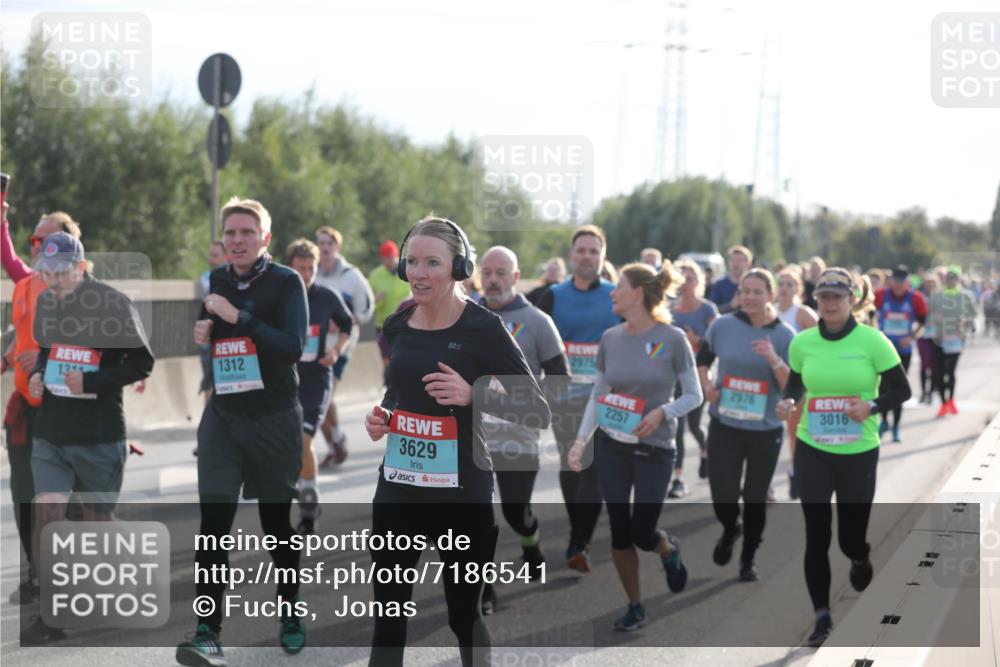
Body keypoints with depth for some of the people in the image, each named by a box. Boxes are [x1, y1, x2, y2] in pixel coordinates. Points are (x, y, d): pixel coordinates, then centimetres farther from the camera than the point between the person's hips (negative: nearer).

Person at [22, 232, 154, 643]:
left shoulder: (113, 304, -12)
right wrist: (38, 375, 1)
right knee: (45, 514, -9)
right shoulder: (46, 303, 5)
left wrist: (92, 382, -19)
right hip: (50, 434, 4)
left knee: (97, 517, 10)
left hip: (99, 435, -4)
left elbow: (142, 363, -9)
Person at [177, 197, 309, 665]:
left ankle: (290, 612, 32)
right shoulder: (213, 281, 7)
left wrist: (239, 317, -23)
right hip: (223, 416, 3)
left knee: (277, 520, 10)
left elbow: (294, 346, -18)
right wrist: (199, 335, -1)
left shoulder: (285, 282, -7)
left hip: (275, 417, -3)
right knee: (213, 523, -9)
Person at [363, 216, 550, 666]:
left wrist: (473, 395, -25)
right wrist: (381, 415, 2)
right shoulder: (397, 326, 2)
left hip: (462, 492, -4)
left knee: (463, 613, 9)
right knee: (388, 613, 6)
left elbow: (539, 413, -12)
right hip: (398, 487, 4)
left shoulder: (484, 329, -13)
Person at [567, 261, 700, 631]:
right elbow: (597, 396, 8)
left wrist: (663, 412, -20)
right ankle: (635, 606, 19)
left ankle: (670, 550, 33)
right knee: (619, 530, 2)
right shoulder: (610, 338, 1)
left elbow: (694, 395, -3)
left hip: (655, 449, -3)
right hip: (611, 447, 3)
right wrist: (581, 440, -2)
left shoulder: (672, 339, -9)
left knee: (642, 533, -4)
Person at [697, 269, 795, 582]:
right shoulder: (723, 325, -2)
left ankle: (748, 559, 28)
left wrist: (774, 360, -23)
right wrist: (706, 386, -1)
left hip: (765, 430, 0)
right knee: (723, 497, -4)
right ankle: (730, 530, 31)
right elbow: (702, 359, 17)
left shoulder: (785, 335, -4)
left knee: (755, 500, 8)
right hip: (724, 426, 0)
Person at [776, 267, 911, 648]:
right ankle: (822, 617, 12)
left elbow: (901, 390, -3)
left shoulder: (872, 341, -10)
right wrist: (788, 403, -9)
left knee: (851, 536, 6)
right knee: (816, 536, 0)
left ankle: (859, 560, 44)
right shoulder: (802, 342, -2)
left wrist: (872, 406, -22)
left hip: (858, 452, -2)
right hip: (812, 451, 2)